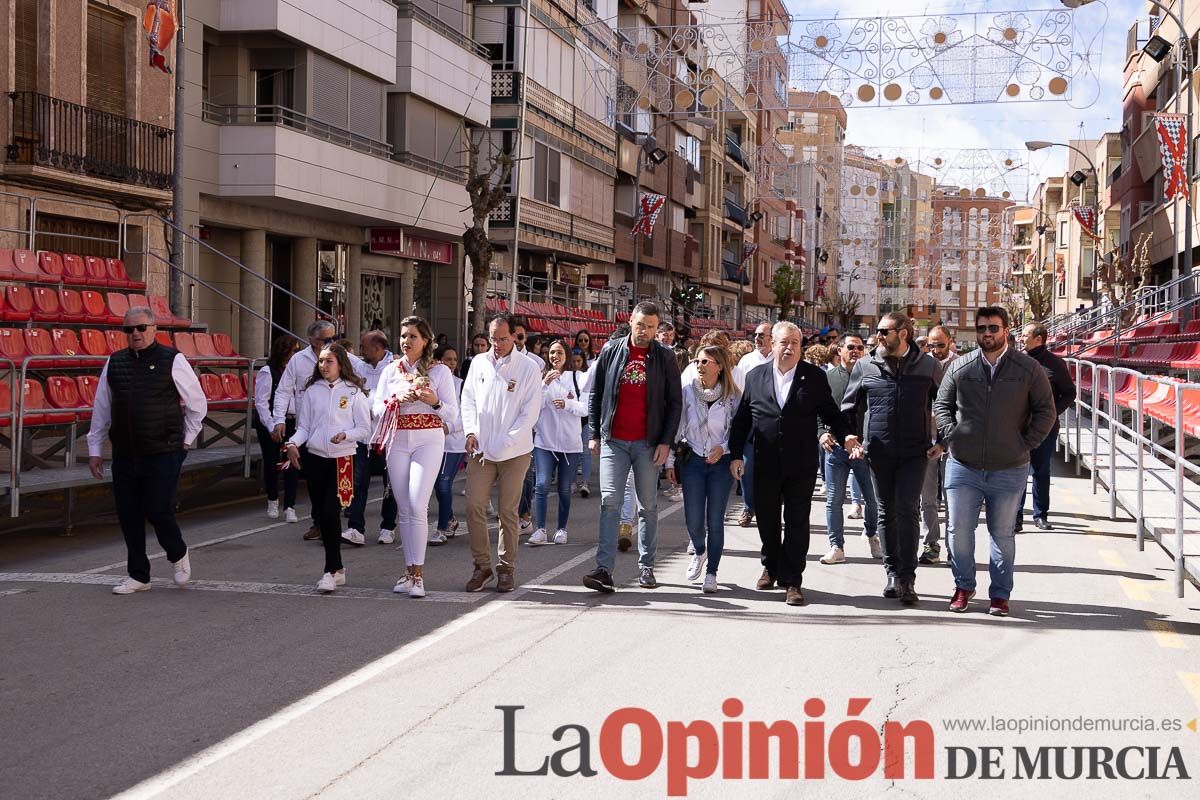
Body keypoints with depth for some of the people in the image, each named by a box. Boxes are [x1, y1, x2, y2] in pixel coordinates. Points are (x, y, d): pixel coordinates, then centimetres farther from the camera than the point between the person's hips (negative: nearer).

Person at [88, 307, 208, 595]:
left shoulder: (172, 360, -3)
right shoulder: (114, 363, 9)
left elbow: (197, 403, 5)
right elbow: (101, 409, 14)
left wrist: (186, 440, 7)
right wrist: (95, 449, 13)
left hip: (163, 454, -4)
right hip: (124, 455, 4)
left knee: (158, 511, -7)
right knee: (128, 516, 6)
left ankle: (178, 555, 24)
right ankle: (138, 576, 21)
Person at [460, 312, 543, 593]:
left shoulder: (529, 368, -3)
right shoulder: (479, 362, 8)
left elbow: (530, 413, -6)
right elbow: (468, 400, 14)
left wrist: (502, 444, -11)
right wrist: (471, 432, -2)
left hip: (514, 452, -3)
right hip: (480, 450, 3)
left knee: (507, 511, 1)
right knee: (474, 507, -4)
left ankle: (506, 568, 13)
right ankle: (482, 566, 9)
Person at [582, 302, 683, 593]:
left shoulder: (665, 357, 1)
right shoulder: (611, 351, 4)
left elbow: (674, 402, 2)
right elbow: (596, 394, 10)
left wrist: (666, 442, -5)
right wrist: (595, 434, 6)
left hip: (648, 443, 0)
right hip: (613, 440, 0)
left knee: (648, 506, 7)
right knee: (610, 502, -8)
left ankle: (646, 566, 17)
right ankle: (604, 568, -11)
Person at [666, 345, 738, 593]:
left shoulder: (733, 395, -3)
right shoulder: (687, 392, -1)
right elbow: (676, 428, 5)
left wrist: (723, 447, -14)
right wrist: (669, 461, 4)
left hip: (721, 463, -1)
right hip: (692, 461, 1)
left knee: (715, 521, -1)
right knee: (693, 520, 0)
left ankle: (711, 573, 12)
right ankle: (699, 552, 33)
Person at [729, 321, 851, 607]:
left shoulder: (814, 377, 1)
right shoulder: (755, 376, 5)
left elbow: (831, 413, 5)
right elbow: (742, 419, 6)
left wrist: (843, 435, -13)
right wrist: (736, 454, 1)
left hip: (801, 465, -2)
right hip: (765, 464, 2)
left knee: (797, 523, 1)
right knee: (767, 520, 13)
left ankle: (792, 580, 7)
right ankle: (771, 567, 34)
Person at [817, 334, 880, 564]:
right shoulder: (827, 378, 7)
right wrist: (822, 433, -7)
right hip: (835, 446, 1)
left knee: (873, 497, 6)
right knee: (834, 499, 1)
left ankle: (871, 535, 31)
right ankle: (836, 547, 8)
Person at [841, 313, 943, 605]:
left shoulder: (928, 366, 2)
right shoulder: (865, 366, 5)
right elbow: (848, 406, 14)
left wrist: (941, 441, 4)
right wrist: (850, 438, 2)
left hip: (915, 452, -2)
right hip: (878, 452, 2)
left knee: (907, 510, -11)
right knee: (887, 513, 8)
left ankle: (907, 579, -7)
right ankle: (892, 573, 19)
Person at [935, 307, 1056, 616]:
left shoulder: (1028, 369, 0)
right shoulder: (959, 367, 4)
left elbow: (1045, 411, 5)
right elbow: (942, 404, 13)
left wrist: (1027, 444, -4)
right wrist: (951, 436, -1)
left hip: (1009, 469, -1)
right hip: (963, 466, 1)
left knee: (1003, 534, 8)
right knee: (959, 530, 3)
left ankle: (1000, 594, 19)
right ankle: (963, 586, 21)